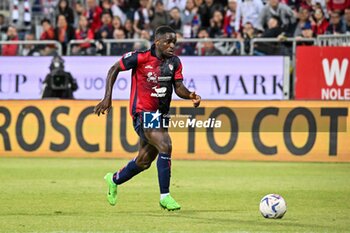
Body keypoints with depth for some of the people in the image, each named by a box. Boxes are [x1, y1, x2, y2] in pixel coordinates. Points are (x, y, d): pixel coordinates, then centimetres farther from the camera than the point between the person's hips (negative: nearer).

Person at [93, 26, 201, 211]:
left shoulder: (175, 62, 2)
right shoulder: (140, 58, -13)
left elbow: (179, 87, 0)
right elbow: (114, 69, -3)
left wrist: (190, 95, -22)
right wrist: (107, 97, -8)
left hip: (161, 115, 7)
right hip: (143, 112, -7)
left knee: (144, 162, 16)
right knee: (165, 145, -26)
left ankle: (114, 180, 44)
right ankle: (165, 196, -17)